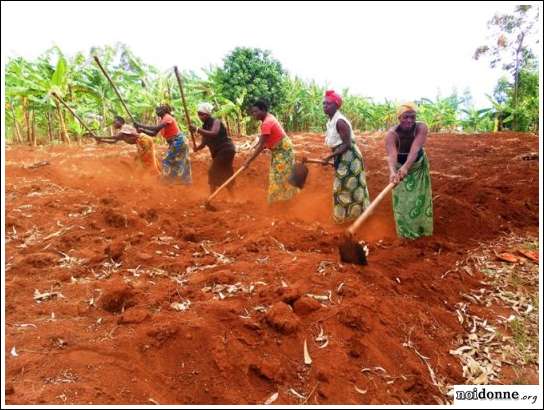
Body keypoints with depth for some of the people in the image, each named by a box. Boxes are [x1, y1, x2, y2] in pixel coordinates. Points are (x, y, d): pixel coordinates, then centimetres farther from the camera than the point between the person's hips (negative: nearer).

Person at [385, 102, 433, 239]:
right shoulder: (392, 134, -32)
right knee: (402, 199, 5)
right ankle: (406, 230, 23)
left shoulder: (421, 128, -29)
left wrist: (406, 167, -62)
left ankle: (421, 227, 31)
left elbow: (415, 149, -44)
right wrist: (392, 171, -68)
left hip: (419, 165, 1)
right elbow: (391, 155, -48)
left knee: (420, 197, 10)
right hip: (400, 167, -1)